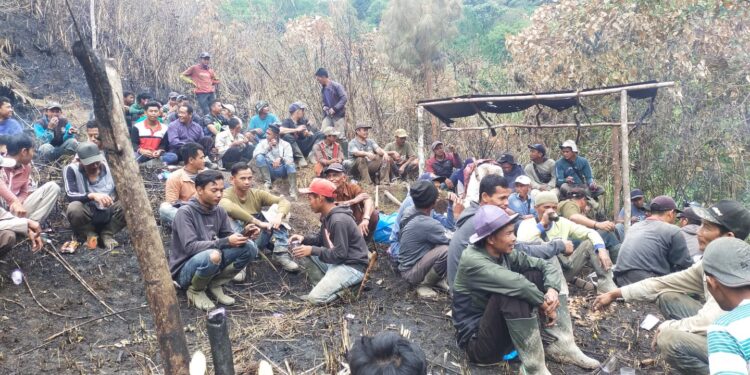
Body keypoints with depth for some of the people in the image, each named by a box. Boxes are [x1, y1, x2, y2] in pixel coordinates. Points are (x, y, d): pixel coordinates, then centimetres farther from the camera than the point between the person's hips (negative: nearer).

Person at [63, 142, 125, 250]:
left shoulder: (108, 166, -5)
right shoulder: (71, 169, -12)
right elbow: (70, 196, -24)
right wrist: (92, 195, -41)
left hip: (109, 213, 2)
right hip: (87, 215, -2)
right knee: (74, 208, -35)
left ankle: (107, 234, -6)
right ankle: (90, 234, -6)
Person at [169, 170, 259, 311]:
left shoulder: (219, 211, 1)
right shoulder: (185, 212, -18)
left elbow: (228, 237, 4)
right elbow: (190, 247, -26)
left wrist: (243, 234, -18)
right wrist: (225, 242, -32)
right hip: (185, 270, -6)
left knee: (249, 247, -13)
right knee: (212, 255, -38)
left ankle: (215, 284, 1)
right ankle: (195, 290, -7)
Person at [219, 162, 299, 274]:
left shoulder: (257, 193, 2)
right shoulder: (226, 195, -12)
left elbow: (284, 202, -6)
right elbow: (229, 208, -37)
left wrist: (279, 216, -28)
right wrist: (258, 223, -39)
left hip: (257, 238, 4)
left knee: (276, 208, -10)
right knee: (231, 220, -32)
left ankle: (281, 255, -15)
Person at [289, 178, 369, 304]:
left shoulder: (339, 221, -24)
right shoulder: (327, 215, 7)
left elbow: (340, 254, -23)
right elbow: (322, 238, 20)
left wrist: (312, 250, -18)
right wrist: (304, 239, 1)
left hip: (351, 267, -10)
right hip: (335, 261, 10)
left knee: (315, 298, -21)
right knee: (300, 253, 2)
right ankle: (324, 285, 1)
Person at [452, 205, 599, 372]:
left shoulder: (506, 254, 1)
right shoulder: (472, 260, -22)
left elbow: (547, 265, 1)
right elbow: (515, 283, -33)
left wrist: (552, 290, -19)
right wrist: (545, 304, -20)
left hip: (505, 329, 8)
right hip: (478, 342, -8)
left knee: (536, 275, -3)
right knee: (512, 291, -32)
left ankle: (563, 345, -7)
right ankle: (535, 368, -24)